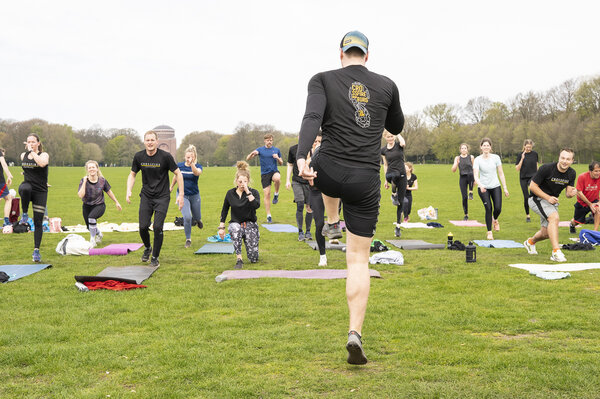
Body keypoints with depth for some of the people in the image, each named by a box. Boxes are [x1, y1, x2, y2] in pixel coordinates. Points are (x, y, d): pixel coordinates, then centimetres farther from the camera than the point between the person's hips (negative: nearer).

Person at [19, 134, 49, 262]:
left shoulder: (44, 155, -3)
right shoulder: (23, 155, 10)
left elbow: (42, 163, -28)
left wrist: (32, 152, -20)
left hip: (40, 191, -2)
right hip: (27, 185, 2)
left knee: (38, 222, -3)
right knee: (25, 189, -40)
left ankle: (36, 251, 5)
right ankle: (24, 214, -15)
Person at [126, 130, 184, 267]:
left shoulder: (165, 156, -13)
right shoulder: (139, 157, -3)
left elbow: (178, 174, -4)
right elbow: (132, 174, 12)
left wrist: (181, 194, -7)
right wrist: (129, 191, -3)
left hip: (162, 197, -3)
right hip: (146, 196, 3)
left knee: (157, 227, -10)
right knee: (143, 226, -5)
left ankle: (155, 257, 7)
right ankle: (147, 248, 27)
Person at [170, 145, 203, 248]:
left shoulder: (198, 166, -11)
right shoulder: (179, 165, -6)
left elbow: (197, 173, -36)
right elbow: (176, 176, 15)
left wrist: (192, 164, -53)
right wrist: (171, 186, 27)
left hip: (194, 195, 1)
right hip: (182, 195, 0)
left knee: (197, 217, 15)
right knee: (187, 217, -17)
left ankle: (197, 220, 56)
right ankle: (188, 240, 0)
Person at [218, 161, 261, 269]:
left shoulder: (254, 192, -7)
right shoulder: (230, 193, 0)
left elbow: (256, 205, -27)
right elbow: (224, 211, 13)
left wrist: (247, 191, -28)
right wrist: (221, 227, 8)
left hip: (250, 224, -1)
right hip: (235, 223, 1)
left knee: (254, 259, -6)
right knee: (235, 229, -41)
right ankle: (239, 260, -31)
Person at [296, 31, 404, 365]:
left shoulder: (323, 80, 1)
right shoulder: (387, 86, 6)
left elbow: (312, 118, -17)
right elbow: (397, 128, 22)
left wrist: (301, 157, -28)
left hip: (329, 174, 0)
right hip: (366, 183, 0)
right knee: (359, 260, 7)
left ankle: (332, 223, 46)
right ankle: (355, 333, -3)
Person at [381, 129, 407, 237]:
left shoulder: (398, 145, 0)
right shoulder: (383, 150, 7)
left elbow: (403, 143, -27)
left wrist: (398, 135, -9)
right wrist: (386, 180, 16)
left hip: (402, 175, 0)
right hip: (390, 174, 0)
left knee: (401, 202, 0)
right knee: (395, 175, -41)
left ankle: (398, 227, 8)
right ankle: (393, 195, -16)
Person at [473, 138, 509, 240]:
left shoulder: (496, 158, 0)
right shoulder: (477, 160, -6)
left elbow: (501, 174, 5)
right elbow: (475, 176, -15)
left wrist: (505, 188, 3)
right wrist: (480, 185, -35)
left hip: (495, 186, 2)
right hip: (483, 188, -2)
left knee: (498, 208, -10)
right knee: (488, 208, -11)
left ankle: (495, 219, 28)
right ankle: (489, 232, 4)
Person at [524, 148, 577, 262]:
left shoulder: (571, 173, -6)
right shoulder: (546, 168, -24)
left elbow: (568, 192, 1)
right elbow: (532, 186, -18)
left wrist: (571, 193, -24)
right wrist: (548, 197, -25)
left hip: (552, 201, 7)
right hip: (537, 199, -7)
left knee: (546, 233, 10)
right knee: (554, 217, -32)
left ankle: (530, 242, 45)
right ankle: (556, 252, -33)